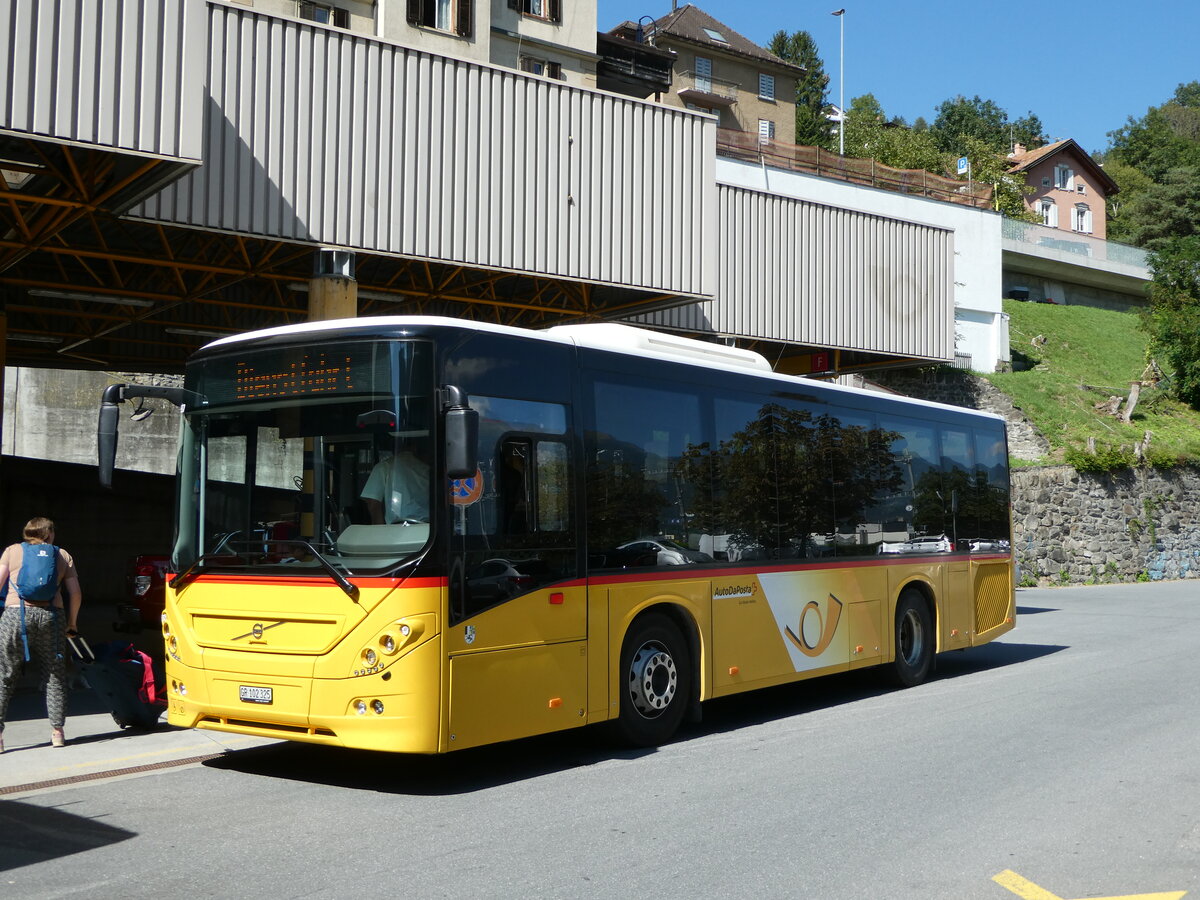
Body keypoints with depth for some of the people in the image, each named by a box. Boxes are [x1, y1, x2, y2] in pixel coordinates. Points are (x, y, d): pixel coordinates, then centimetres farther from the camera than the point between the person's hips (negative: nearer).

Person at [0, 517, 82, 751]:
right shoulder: (63, 555, 14)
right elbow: (75, 593, 8)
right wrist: (71, 623, 19)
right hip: (52, 615, 1)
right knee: (55, 675, 11)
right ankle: (57, 732, 13)